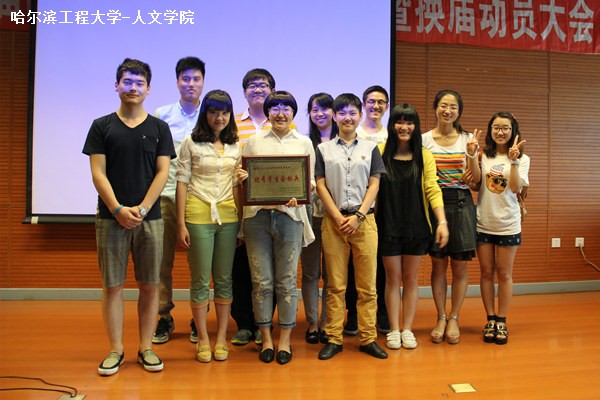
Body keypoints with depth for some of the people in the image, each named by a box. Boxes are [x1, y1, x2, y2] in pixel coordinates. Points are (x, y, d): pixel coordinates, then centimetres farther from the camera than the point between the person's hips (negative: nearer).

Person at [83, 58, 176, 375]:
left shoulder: (159, 128, 8)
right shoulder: (102, 126, 7)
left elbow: (162, 172, 1)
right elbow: (98, 173, 0)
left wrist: (142, 208, -11)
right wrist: (118, 209, -12)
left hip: (149, 217, 1)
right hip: (111, 217, 0)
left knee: (149, 285, 4)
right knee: (112, 285, 4)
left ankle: (146, 348, 17)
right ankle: (115, 350, 17)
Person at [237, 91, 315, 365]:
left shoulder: (304, 143, 11)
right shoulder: (254, 142, 13)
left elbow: (310, 180, 7)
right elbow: (243, 181, 13)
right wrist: (243, 179, -11)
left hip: (290, 215, 0)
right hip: (257, 215, 1)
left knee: (286, 281, 4)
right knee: (261, 281, 3)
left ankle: (285, 340, 17)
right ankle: (266, 339, 18)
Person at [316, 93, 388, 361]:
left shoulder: (370, 148, 11)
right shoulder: (324, 149, 10)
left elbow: (374, 185, 5)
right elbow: (320, 185, 3)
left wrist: (358, 216, -7)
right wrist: (338, 217, -7)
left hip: (364, 220, 1)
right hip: (333, 220, 0)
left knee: (367, 285, 2)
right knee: (335, 284, 3)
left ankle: (368, 338, 13)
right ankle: (334, 339, 11)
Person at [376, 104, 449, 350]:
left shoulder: (424, 156, 2)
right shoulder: (380, 152, -2)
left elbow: (432, 190, -2)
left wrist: (442, 221, -12)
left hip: (416, 225, 1)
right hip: (388, 225, -1)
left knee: (410, 278, 10)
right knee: (393, 278, 8)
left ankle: (407, 329, 23)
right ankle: (393, 330, 21)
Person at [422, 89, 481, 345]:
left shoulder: (467, 139, 5)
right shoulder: (424, 139, 3)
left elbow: (476, 179, 2)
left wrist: (471, 154, -12)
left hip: (461, 204, 1)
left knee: (460, 266, 4)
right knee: (438, 265, 6)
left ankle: (453, 319, 18)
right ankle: (441, 318, 19)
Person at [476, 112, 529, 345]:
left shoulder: (522, 159, 1)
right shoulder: (483, 156, 2)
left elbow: (516, 187, -13)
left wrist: (513, 160, -20)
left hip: (508, 224, -1)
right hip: (483, 223, 1)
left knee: (504, 274, 7)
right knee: (487, 273, 9)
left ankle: (501, 322, 19)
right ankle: (490, 320, 21)